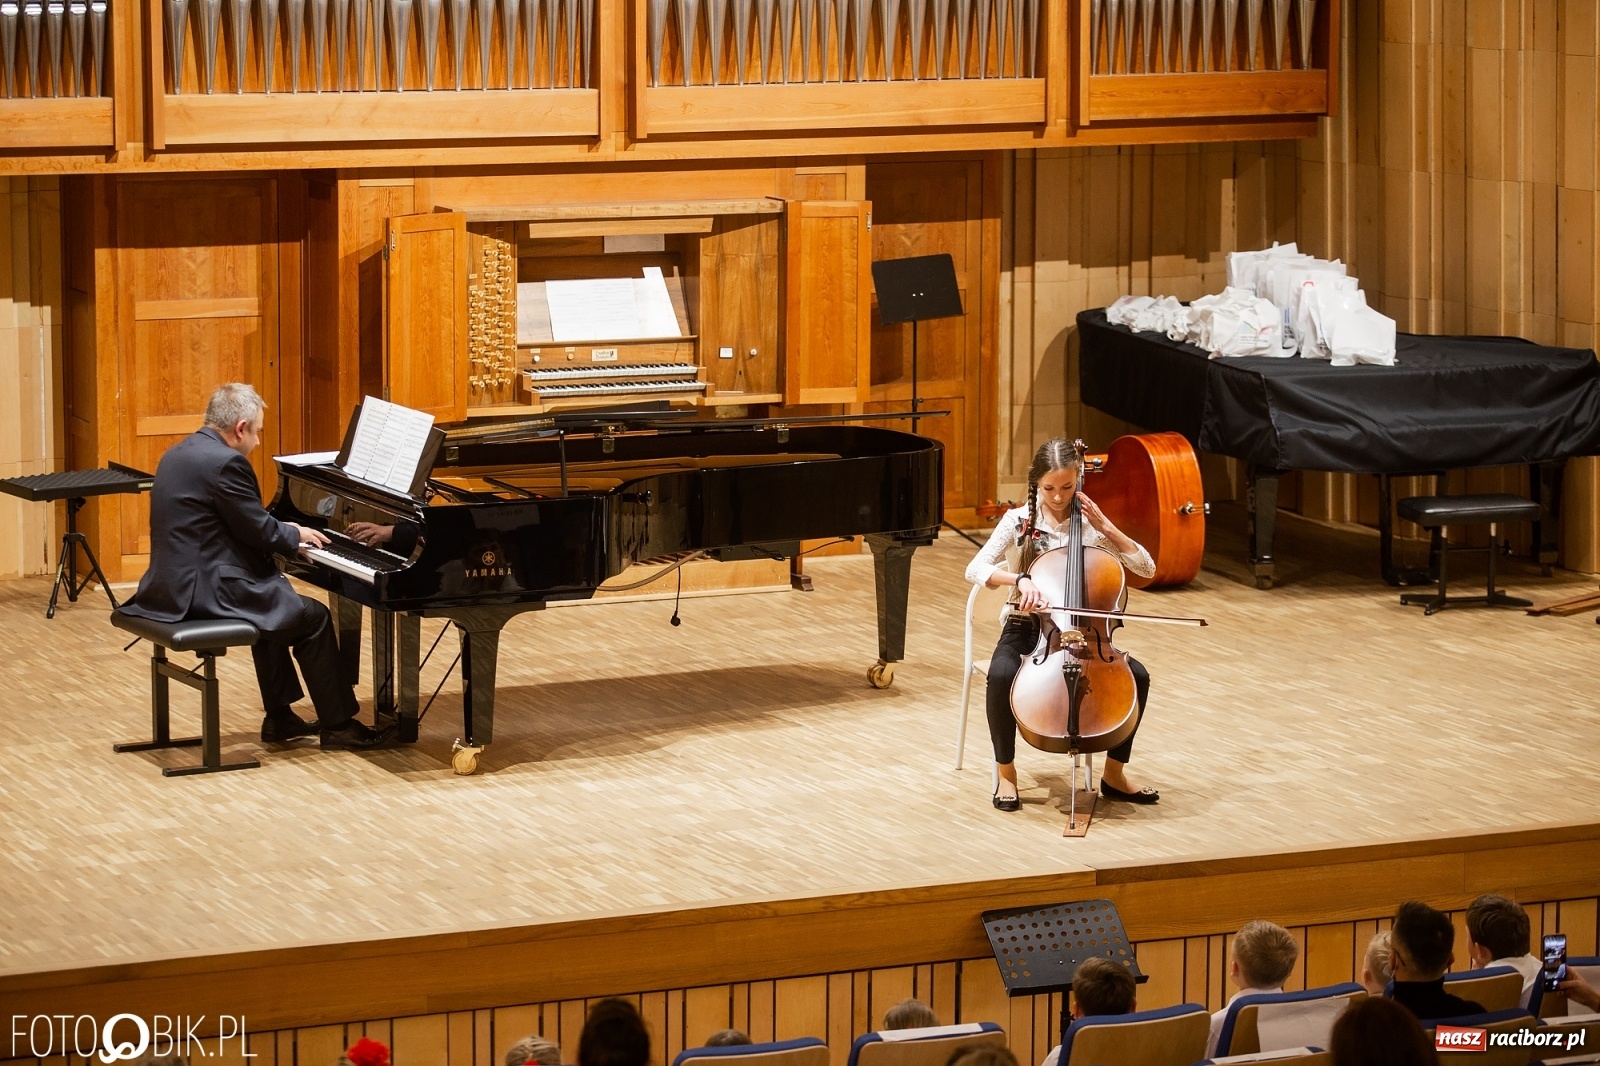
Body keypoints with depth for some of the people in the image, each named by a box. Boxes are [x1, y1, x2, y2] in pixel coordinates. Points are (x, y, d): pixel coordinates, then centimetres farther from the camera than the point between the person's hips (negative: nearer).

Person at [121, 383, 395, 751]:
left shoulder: (181, 453, 13)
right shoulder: (225, 462, -18)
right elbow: (258, 531, -14)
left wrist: (285, 532, 20)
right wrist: (296, 535, 6)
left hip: (177, 582, 10)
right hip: (205, 592, -10)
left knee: (275, 600, 31)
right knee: (314, 618, 3)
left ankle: (280, 718, 32)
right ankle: (338, 726, 12)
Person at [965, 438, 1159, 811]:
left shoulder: (1088, 523, 1)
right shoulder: (1019, 521, -5)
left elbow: (1146, 567, -3)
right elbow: (975, 569, -17)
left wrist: (1106, 527, -12)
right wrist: (1018, 579, -35)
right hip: (1025, 628, -2)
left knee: (1137, 677, -21)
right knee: (1001, 676, -36)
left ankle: (1114, 773, -2)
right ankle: (1006, 772, -15)